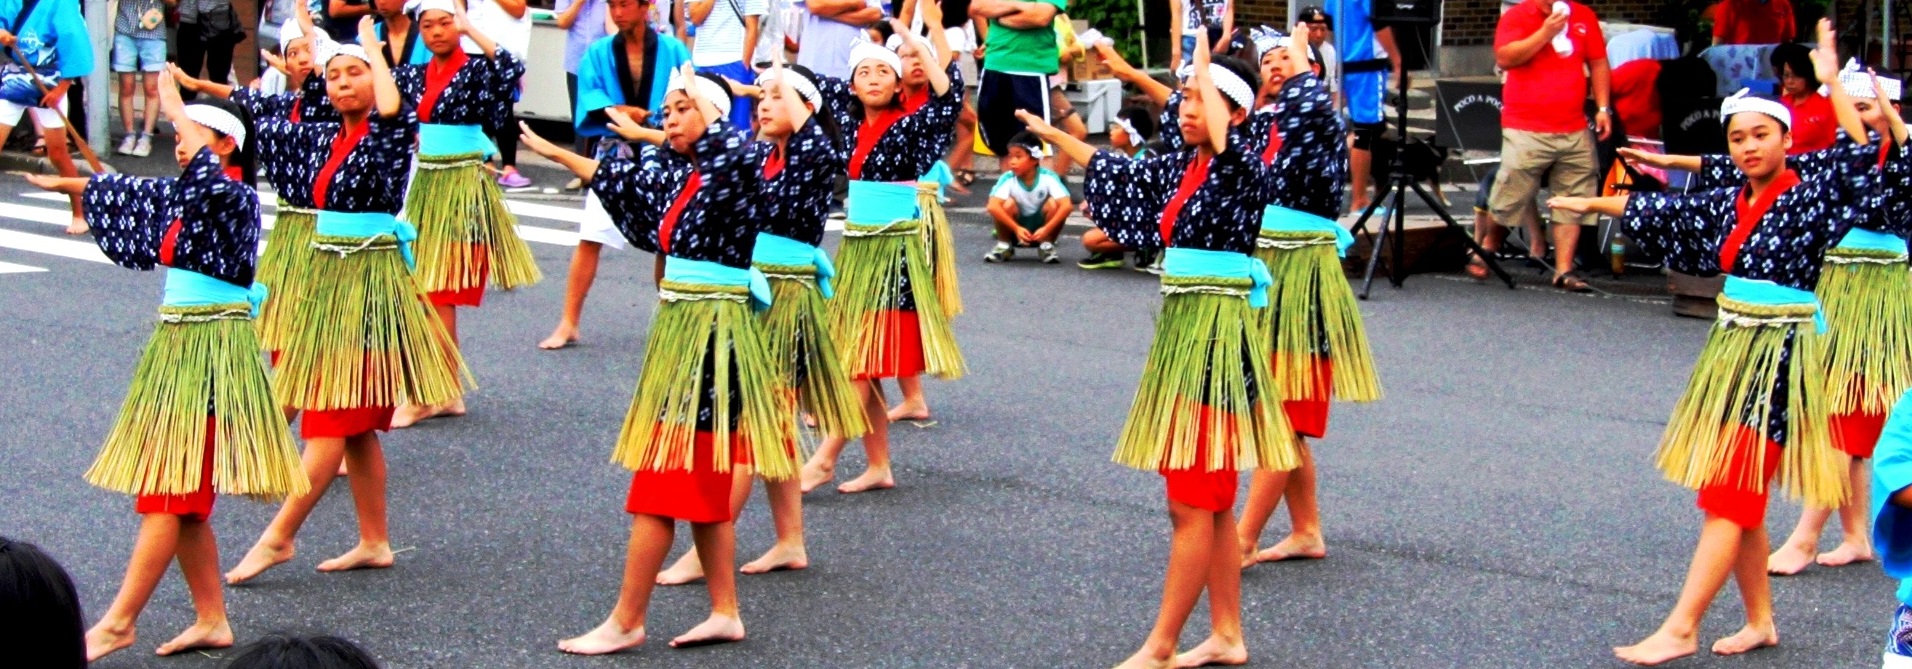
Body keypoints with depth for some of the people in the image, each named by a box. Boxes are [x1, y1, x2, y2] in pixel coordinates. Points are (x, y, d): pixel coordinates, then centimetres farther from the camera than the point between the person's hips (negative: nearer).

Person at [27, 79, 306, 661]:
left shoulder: (236, 198, -12)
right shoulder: (181, 196, 12)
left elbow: (214, 175, -35)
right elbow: (122, 194, 28)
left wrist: (177, 111, -24)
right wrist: (62, 183, 41)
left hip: (212, 349, -9)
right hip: (177, 346, 9)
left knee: (167, 491, -7)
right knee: (182, 500, 10)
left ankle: (118, 624, -7)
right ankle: (211, 620, 16)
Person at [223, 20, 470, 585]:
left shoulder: (387, 135, -8)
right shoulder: (323, 138, 11)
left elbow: (393, 110, -30)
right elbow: (261, 122, 22)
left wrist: (373, 49, -16)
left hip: (370, 280, -8)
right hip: (326, 278, 8)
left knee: (332, 419, -7)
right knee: (354, 425, 10)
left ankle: (278, 537, -5)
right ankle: (374, 543, 16)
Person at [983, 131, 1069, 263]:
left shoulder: (1048, 178, -21)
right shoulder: (1007, 179, -20)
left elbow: (1066, 206, -31)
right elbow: (992, 206, -35)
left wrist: (1046, 229, -41)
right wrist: (1017, 229, -42)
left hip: (1041, 230, 0)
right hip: (1016, 230, 0)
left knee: (1053, 203, -26)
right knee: (1008, 203, -27)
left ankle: (1047, 246, -6)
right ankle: (1004, 247, -5)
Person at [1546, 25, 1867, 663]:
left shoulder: (1807, 199, -10)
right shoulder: (1728, 204, 8)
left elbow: (1861, 162, -25)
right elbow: (1661, 210, 21)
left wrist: (1832, 82, -26)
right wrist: (1592, 203, 29)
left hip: (1778, 358, -7)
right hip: (1730, 352, 7)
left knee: (1728, 496, -9)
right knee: (1736, 500, 10)